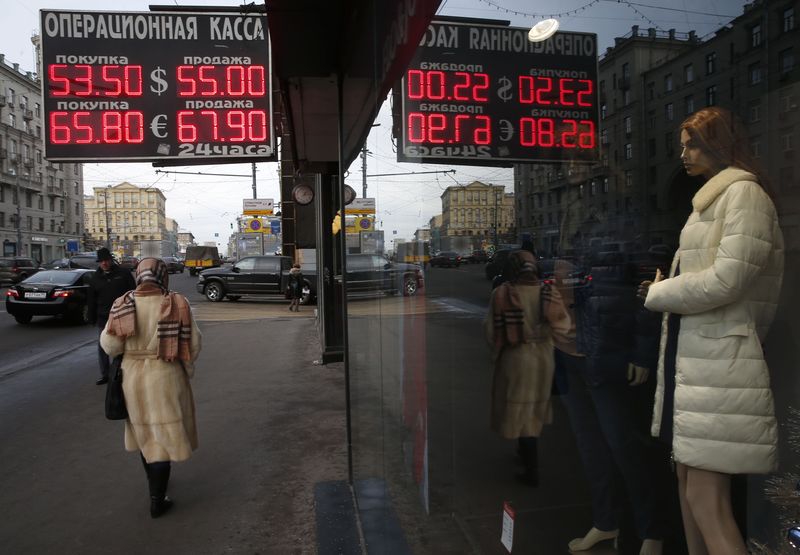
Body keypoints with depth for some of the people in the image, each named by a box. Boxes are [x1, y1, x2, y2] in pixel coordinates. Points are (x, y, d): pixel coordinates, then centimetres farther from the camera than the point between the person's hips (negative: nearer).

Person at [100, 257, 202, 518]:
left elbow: (110, 345, -7)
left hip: (133, 377, 4)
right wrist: (186, 366, 8)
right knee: (163, 434, 7)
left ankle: (154, 482, 45)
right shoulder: (177, 304, -15)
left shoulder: (122, 306, -9)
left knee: (143, 429, 24)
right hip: (165, 378, -3)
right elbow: (193, 343, -11)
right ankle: (157, 500, 12)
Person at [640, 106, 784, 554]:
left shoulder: (745, 193, -8)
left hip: (719, 355, -10)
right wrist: (664, 287, 6)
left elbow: (724, 281, -18)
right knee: (689, 482, 16)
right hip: (692, 353, 10)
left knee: (707, 501, -8)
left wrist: (657, 293, -5)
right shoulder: (714, 197, 22)